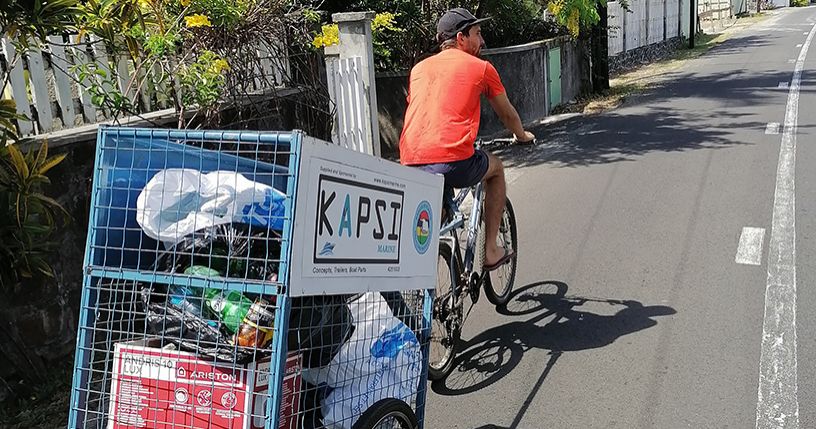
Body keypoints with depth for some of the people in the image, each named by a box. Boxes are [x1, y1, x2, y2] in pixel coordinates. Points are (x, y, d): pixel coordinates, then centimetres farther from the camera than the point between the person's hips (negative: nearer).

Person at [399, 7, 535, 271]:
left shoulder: (419, 68, 22)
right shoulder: (481, 67, 11)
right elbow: (507, 114, 25)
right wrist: (522, 136, 47)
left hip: (411, 165, 5)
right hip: (453, 163, -4)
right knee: (496, 167, 28)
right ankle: (491, 251, 28)